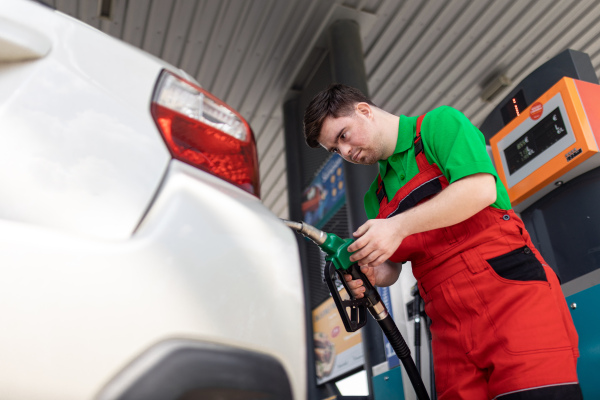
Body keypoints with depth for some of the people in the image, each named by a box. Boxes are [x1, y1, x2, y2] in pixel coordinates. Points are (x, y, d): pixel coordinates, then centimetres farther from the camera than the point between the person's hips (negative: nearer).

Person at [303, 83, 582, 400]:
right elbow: (391, 268, 17)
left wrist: (400, 225, -18)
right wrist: (368, 274, -6)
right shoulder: (375, 198, 19)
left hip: (510, 287, -6)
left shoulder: (439, 124, 2)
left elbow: (481, 189, -14)